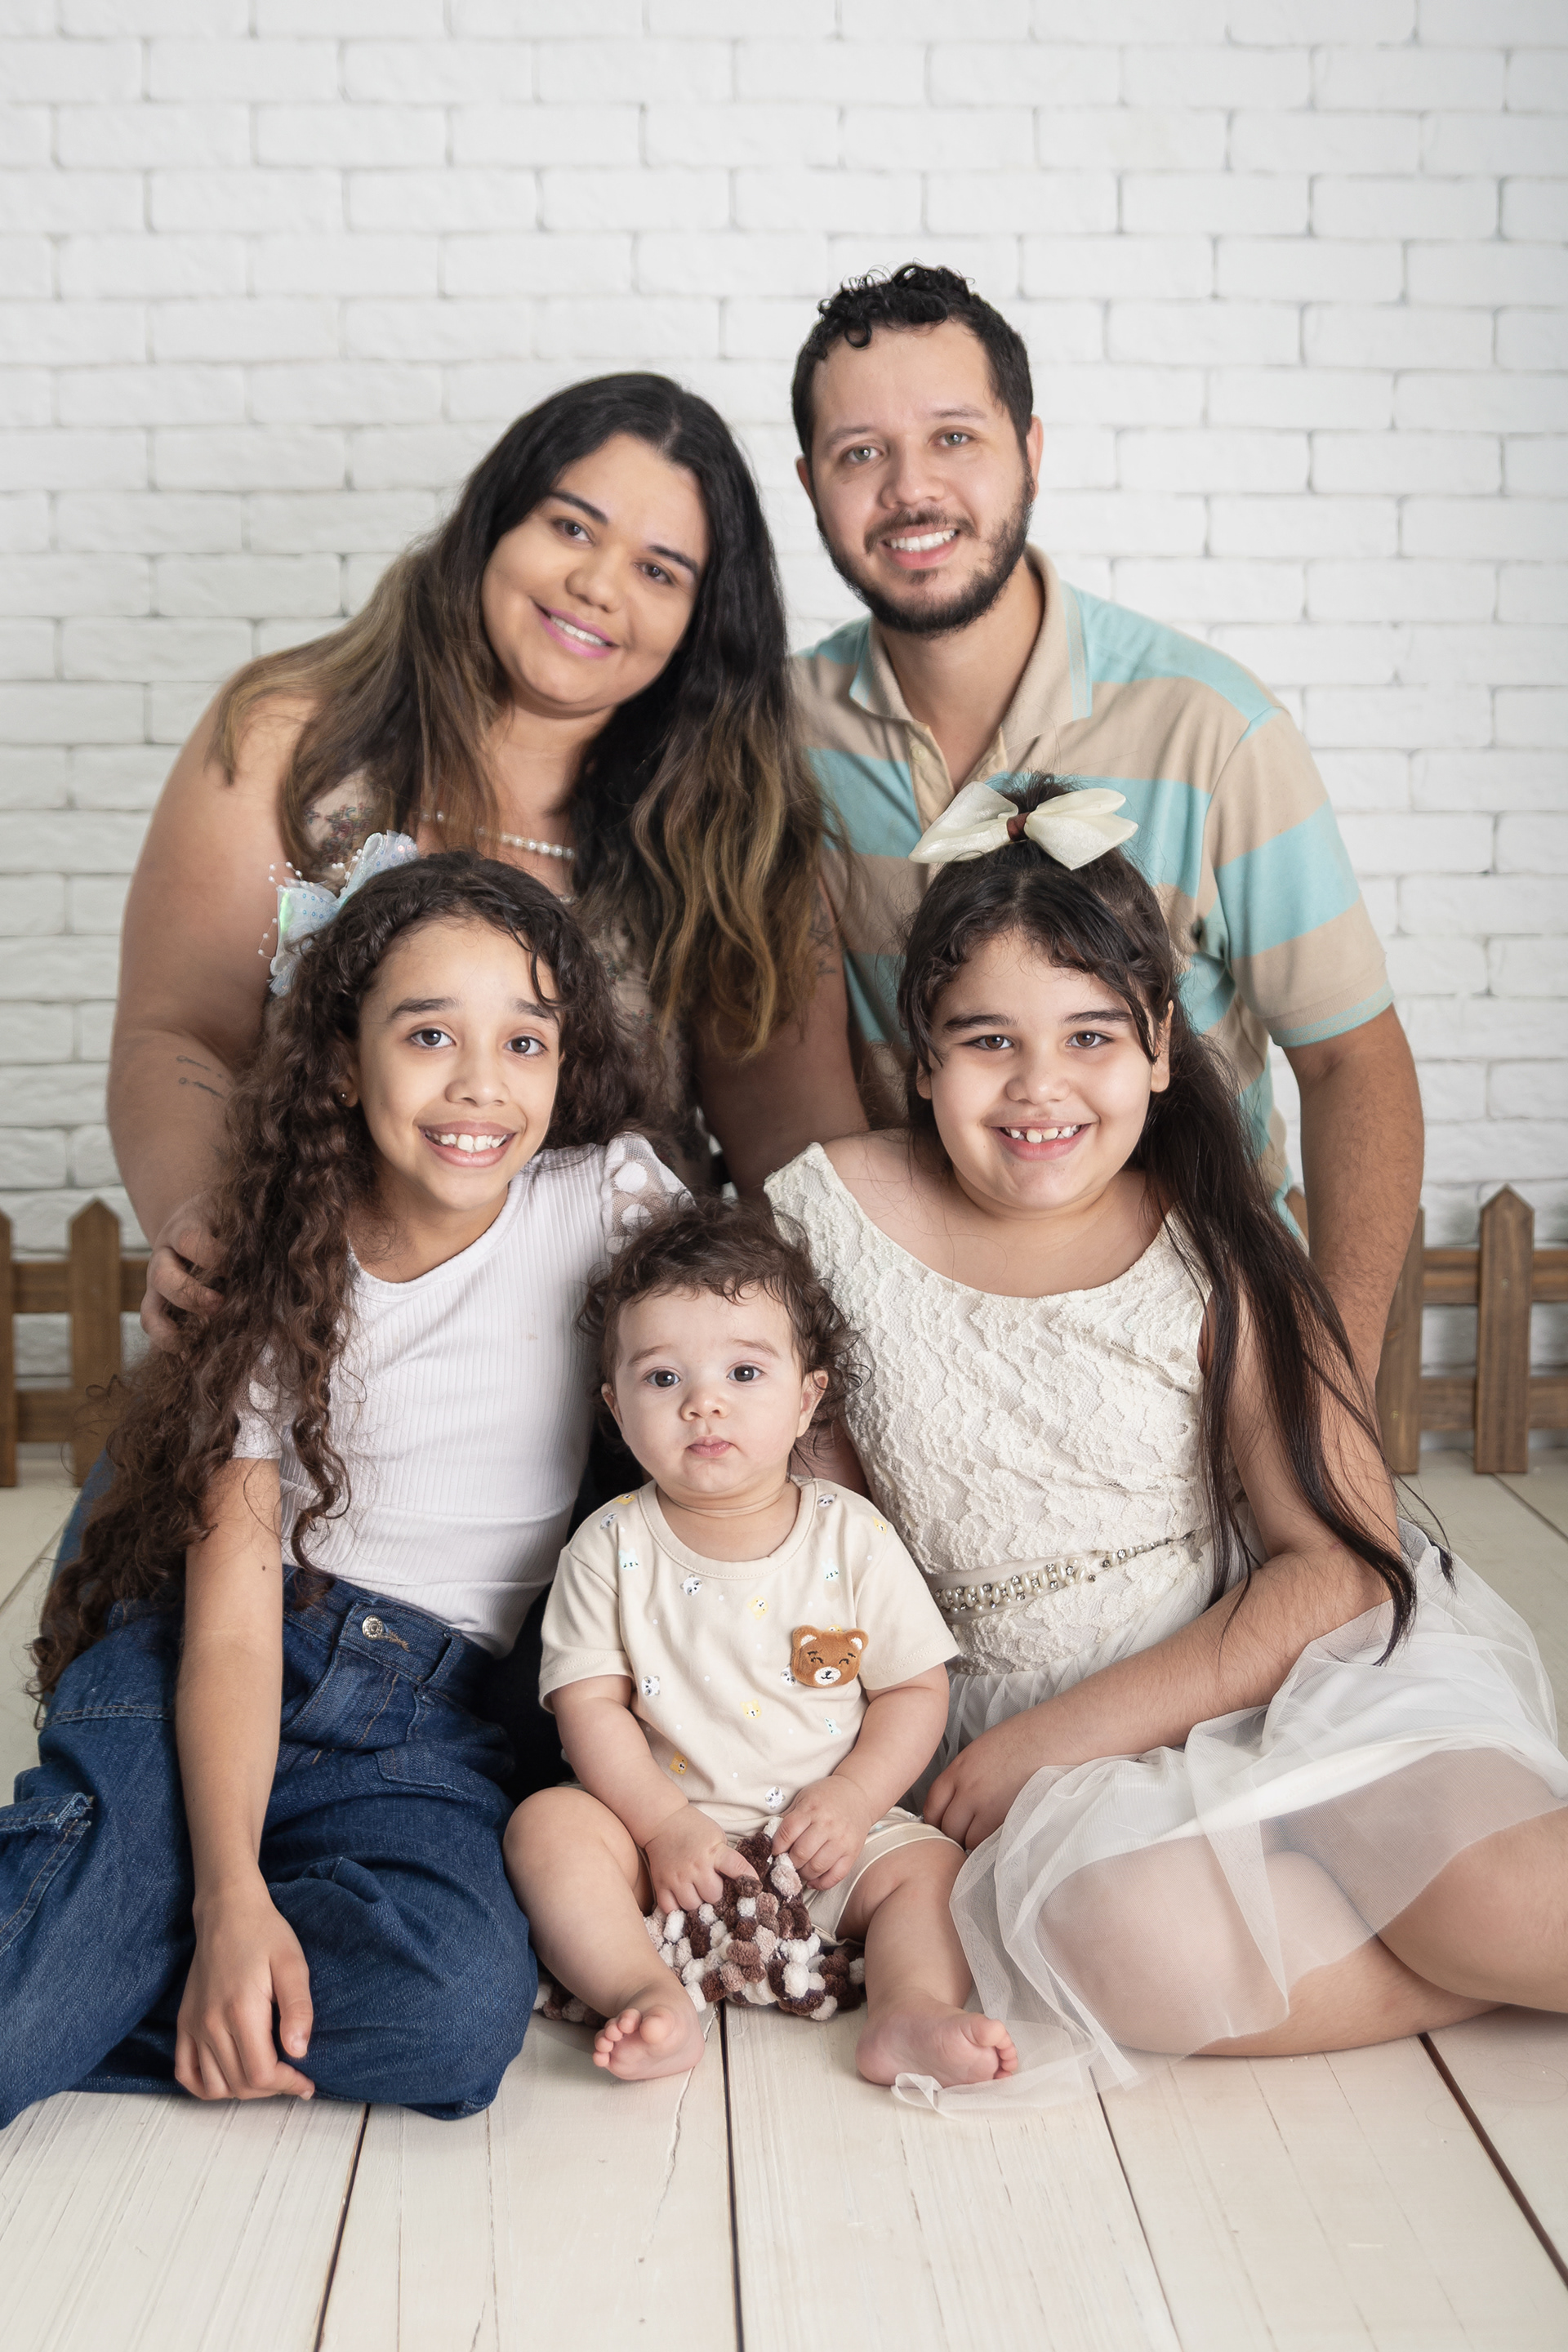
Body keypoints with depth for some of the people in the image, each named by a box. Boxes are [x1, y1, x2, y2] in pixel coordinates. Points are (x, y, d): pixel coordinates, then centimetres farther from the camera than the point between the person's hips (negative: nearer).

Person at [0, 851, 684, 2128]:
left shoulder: (609, 1197, -1)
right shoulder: (283, 1270, 0)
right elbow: (231, 1606, -9)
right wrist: (230, 1894, -24)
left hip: (430, 1724, 1)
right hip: (196, 1684, -1)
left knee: (463, 2005, -30)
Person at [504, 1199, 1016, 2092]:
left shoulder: (853, 1537, -3)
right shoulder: (610, 1549, -3)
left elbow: (916, 1691, -1)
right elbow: (590, 1706, -7)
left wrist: (852, 1800, -15)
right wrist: (664, 1825, -19)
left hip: (825, 1836, 0)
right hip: (661, 1823, 0)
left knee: (934, 1867, -20)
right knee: (548, 1824, -23)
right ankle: (650, 1997, -34)